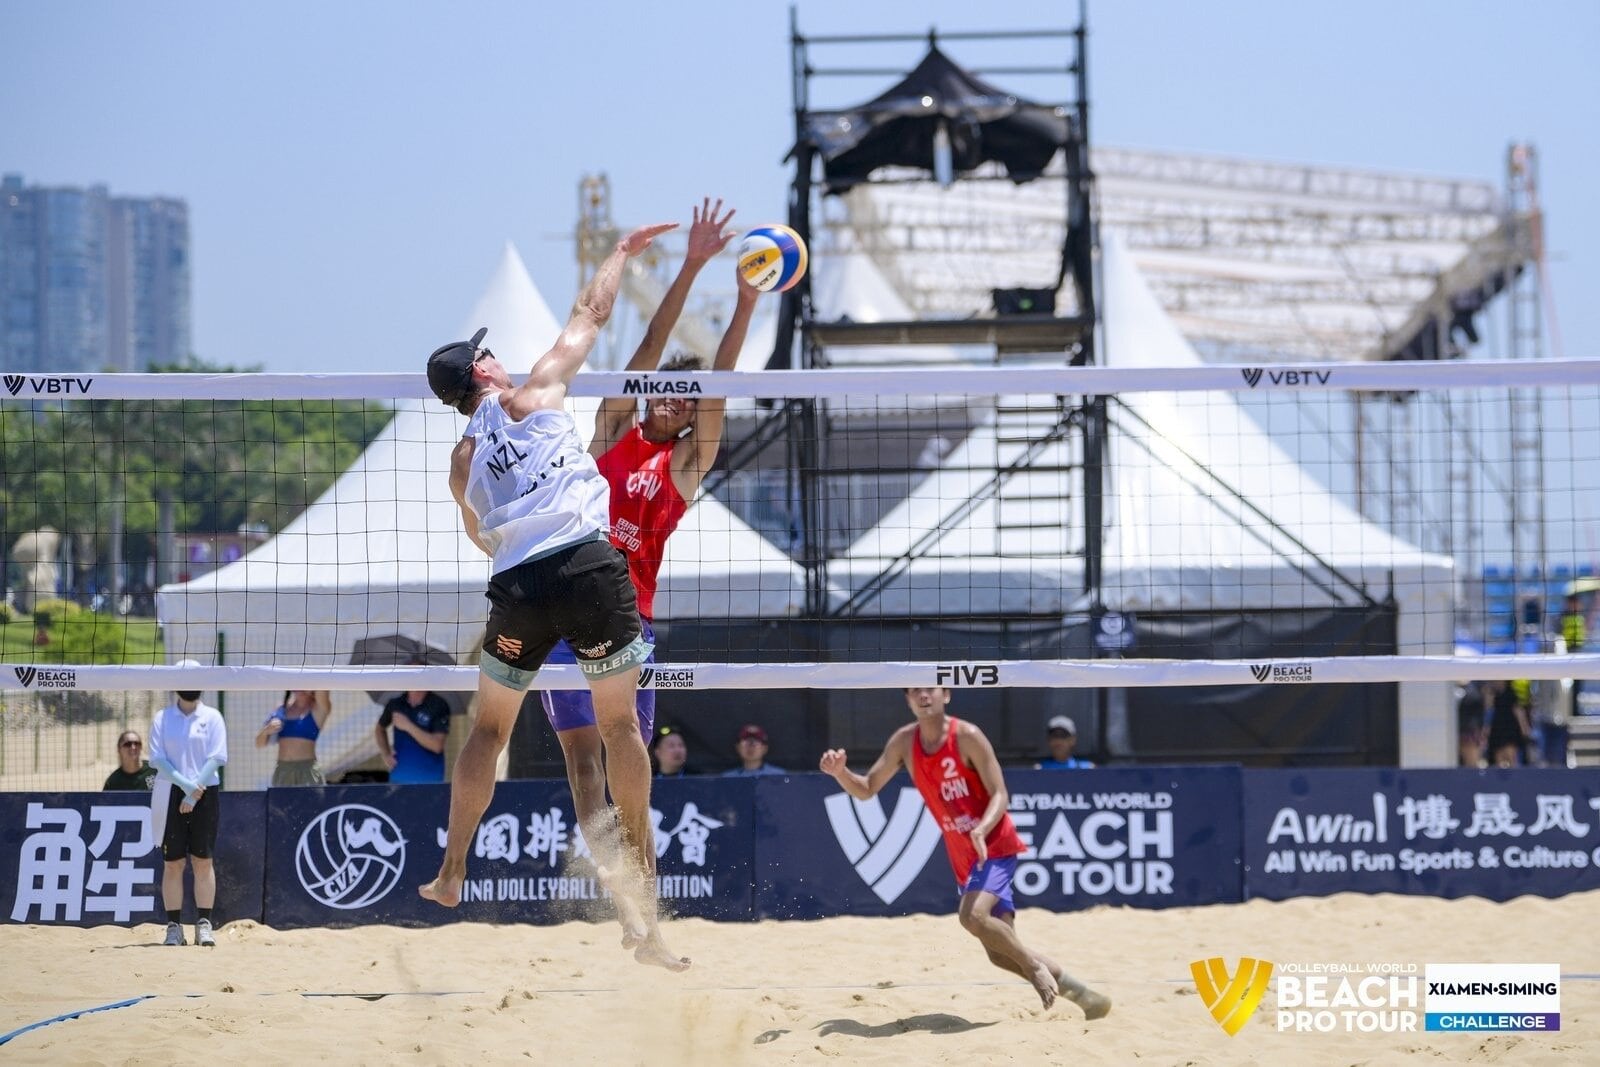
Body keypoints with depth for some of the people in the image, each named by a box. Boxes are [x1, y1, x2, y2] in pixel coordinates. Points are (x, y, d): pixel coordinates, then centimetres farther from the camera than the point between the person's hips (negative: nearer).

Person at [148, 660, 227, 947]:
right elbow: (158, 758, -2)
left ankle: (203, 924, 2)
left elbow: (216, 758, -4)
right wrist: (184, 784, -15)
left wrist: (195, 792, -14)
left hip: (205, 793, 0)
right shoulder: (163, 718, 7)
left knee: (203, 861, -1)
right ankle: (173, 926, 3)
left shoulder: (212, 717, 5)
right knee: (172, 862, 0)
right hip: (170, 794, 0)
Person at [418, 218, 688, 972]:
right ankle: (636, 862, 8)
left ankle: (451, 875, 18)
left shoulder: (462, 460, 19)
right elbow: (590, 312, 20)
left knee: (489, 728, 19)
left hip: (518, 585, 3)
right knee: (619, 721, 9)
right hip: (590, 566, -3)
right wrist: (622, 252, 35)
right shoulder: (534, 392, 10)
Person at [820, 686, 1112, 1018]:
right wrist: (840, 773, -13)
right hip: (963, 856, 6)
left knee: (973, 915, -31)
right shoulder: (904, 742, 2)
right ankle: (1078, 992, 13)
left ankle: (1034, 966, -10)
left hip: (995, 846, -6)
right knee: (1001, 954, 1)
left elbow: (999, 795, -16)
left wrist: (981, 830, -34)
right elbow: (866, 790, 7)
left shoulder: (967, 737, -15)